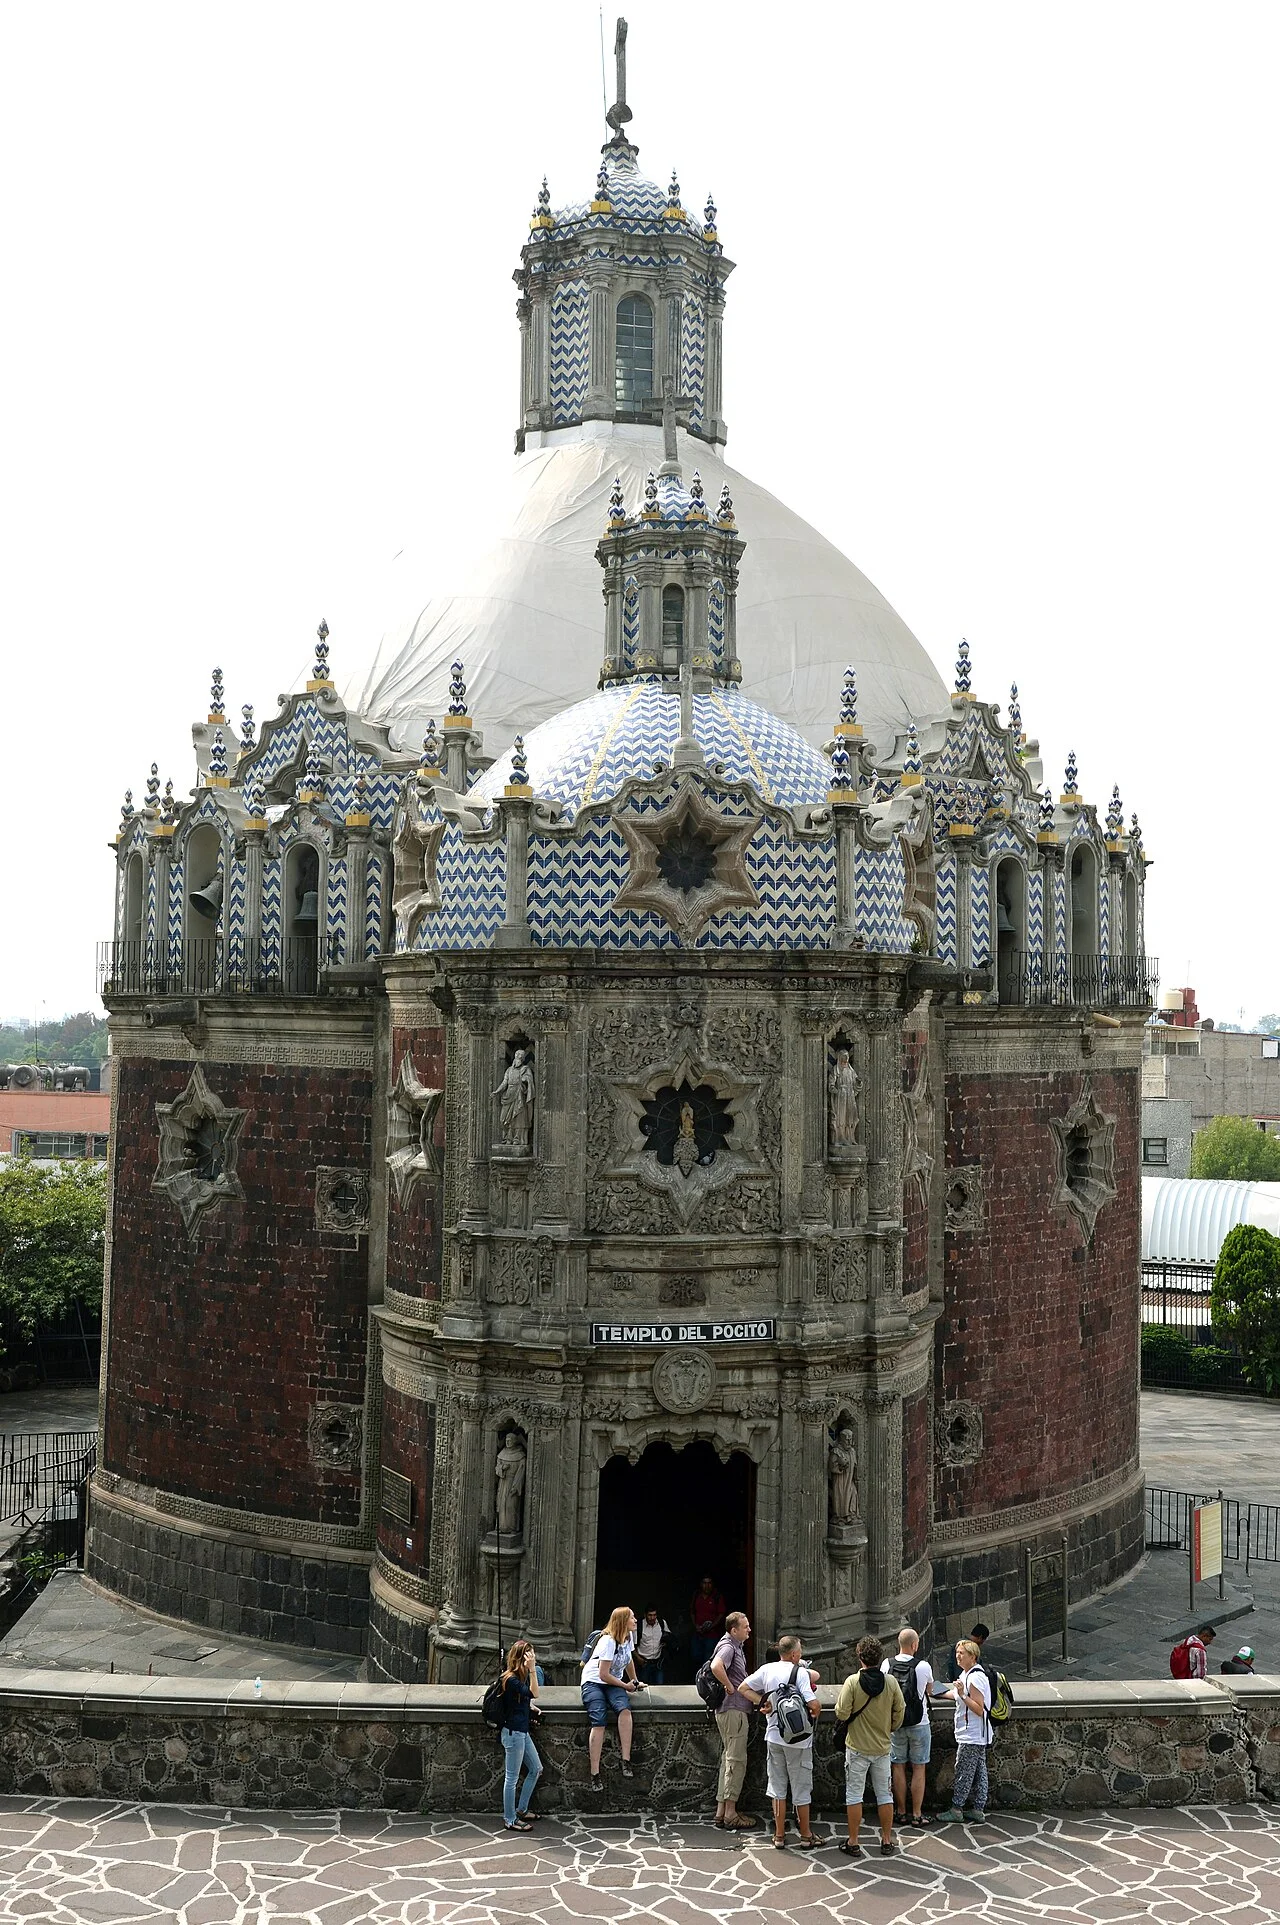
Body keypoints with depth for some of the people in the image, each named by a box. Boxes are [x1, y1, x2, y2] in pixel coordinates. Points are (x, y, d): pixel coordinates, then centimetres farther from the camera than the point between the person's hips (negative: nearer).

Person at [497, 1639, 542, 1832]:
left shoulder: (521, 1676, 8)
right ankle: (511, 1820, 12)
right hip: (513, 1732, -10)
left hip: (522, 1731, 10)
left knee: (536, 1769, 18)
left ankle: (521, 1809, 31)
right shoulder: (511, 1679, -21)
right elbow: (533, 1693, -31)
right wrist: (532, 1670, -35)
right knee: (512, 1778, 1)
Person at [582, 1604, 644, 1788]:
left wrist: (634, 1682, 30)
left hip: (614, 1682, 6)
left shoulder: (629, 1637, 4)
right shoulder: (608, 1641, -20)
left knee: (624, 1709, -28)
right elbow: (604, 1674, -18)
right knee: (599, 1723, -28)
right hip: (593, 1681, -6)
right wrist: (626, 1686, -8)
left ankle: (626, 1761, -31)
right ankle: (595, 1775, -29)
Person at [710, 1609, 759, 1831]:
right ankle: (730, 1813, -3)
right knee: (736, 1760, -6)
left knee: (729, 1759, 13)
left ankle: (721, 1811, 18)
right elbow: (716, 1667, -37)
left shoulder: (735, 1646, 17)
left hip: (734, 1709, 10)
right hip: (733, 1709, -10)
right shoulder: (728, 1647, -16)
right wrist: (730, 1687, -24)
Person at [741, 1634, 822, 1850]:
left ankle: (779, 1836, 19)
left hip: (774, 1736, 4)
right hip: (798, 1739, -4)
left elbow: (742, 1688, 4)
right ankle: (805, 1836, 18)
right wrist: (814, 1715, -2)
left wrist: (763, 1702, 2)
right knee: (801, 1789, 9)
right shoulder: (800, 1672, -15)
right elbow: (814, 1704, -24)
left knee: (778, 1787, 14)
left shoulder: (767, 1670, 0)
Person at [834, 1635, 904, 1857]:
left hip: (857, 1747, -3)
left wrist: (843, 1717, 6)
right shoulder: (891, 1682, -8)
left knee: (854, 1795, 6)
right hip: (882, 1747, 3)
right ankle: (887, 1840, 21)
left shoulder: (853, 1681, -17)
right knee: (884, 1794, 14)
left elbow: (842, 1714, -17)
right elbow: (900, 1711, -1)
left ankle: (853, 1843, 10)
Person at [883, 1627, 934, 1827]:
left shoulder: (887, 1664, -6)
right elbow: (929, 1689, 5)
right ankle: (917, 1815, 10)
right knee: (918, 1769, 6)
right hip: (919, 1723, -2)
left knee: (898, 1767, 12)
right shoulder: (923, 1666, -14)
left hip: (895, 1723, 2)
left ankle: (901, 1812, 18)